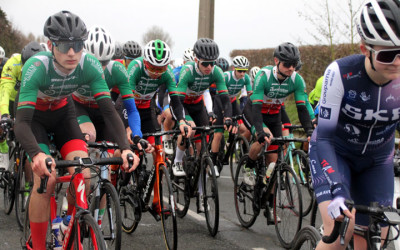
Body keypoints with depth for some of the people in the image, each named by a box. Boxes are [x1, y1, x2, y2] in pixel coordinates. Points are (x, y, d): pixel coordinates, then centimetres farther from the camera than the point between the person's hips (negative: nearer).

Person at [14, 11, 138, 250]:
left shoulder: (90, 65, -27)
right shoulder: (36, 67, -36)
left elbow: (109, 110, -27)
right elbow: (22, 122, -42)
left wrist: (126, 147, -42)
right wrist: (37, 155, -61)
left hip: (63, 113, 3)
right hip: (34, 116, -3)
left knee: (83, 177, -17)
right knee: (45, 179, -23)